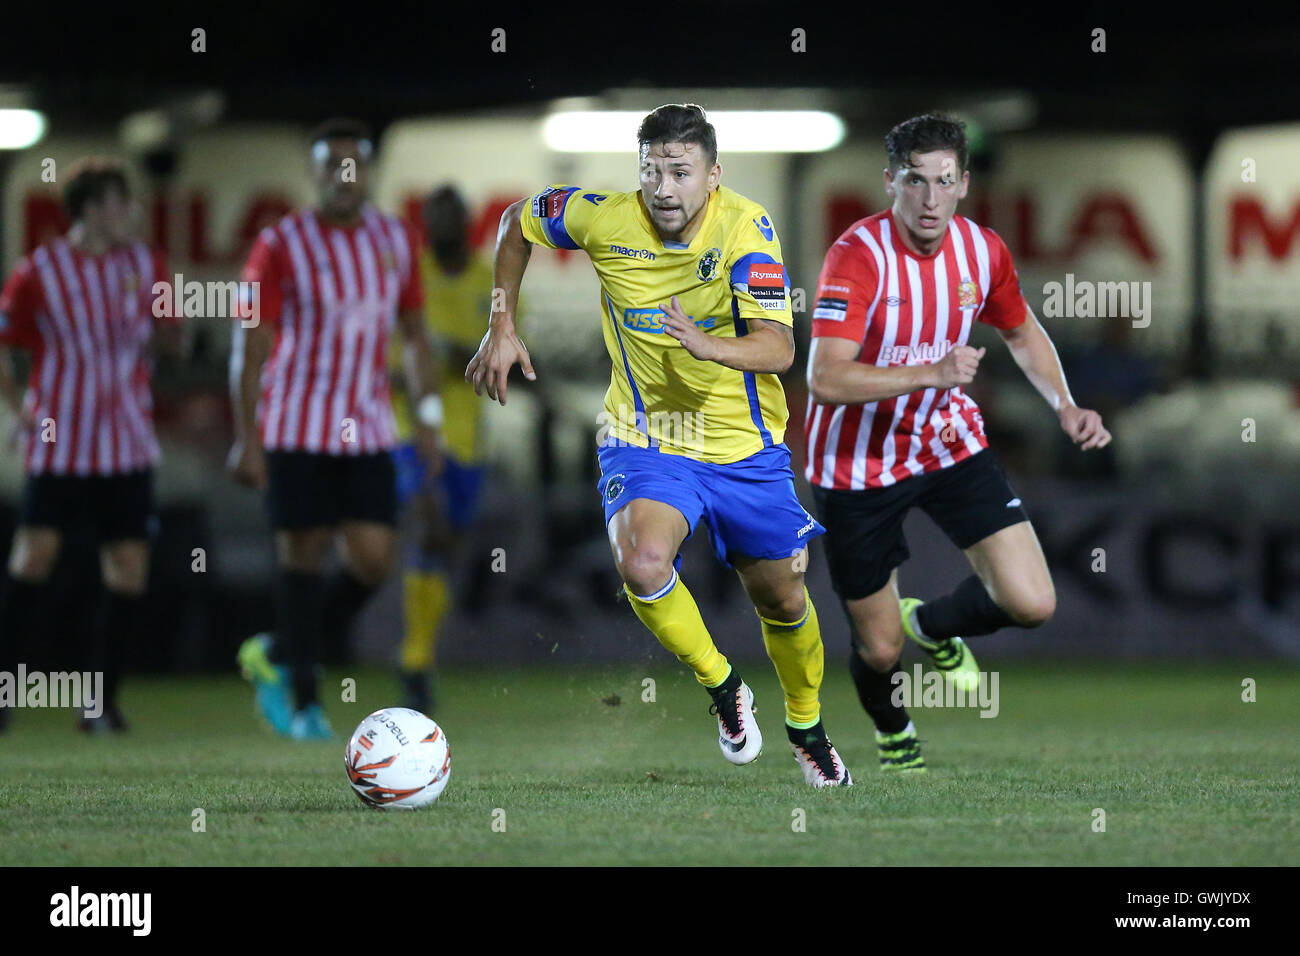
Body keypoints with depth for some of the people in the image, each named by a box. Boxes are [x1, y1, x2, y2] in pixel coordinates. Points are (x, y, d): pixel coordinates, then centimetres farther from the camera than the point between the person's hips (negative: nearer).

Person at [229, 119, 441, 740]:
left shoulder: (396, 241, 8)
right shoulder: (282, 246, -5)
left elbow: (414, 333, 17)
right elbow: (250, 346, -6)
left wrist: (427, 414, 9)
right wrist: (247, 438, -11)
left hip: (367, 429, 4)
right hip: (297, 427, -4)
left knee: (374, 560, -4)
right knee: (305, 553, -3)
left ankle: (276, 657, 16)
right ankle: (302, 700, 6)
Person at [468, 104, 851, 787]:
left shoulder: (744, 228, -20)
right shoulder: (604, 219, -15)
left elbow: (778, 348, -29)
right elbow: (517, 223, 7)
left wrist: (710, 347, -48)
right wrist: (502, 327, 3)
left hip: (745, 446, 0)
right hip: (644, 440, 0)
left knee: (780, 599, 13)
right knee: (642, 565, -29)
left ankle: (806, 728, 43)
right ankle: (721, 688, -2)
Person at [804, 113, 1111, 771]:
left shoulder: (983, 250, -6)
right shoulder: (857, 255, -24)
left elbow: (1021, 330, 16)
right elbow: (824, 379, -32)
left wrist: (1065, 406, 1)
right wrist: (930, 374, -41)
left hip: (950, 442, 4)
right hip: (858, 464, -4)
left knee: (1032, 604, -12)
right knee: (879, 650, 6)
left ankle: (932, 625, 22)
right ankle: (891, 729, 44)